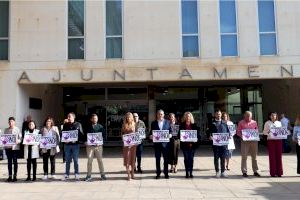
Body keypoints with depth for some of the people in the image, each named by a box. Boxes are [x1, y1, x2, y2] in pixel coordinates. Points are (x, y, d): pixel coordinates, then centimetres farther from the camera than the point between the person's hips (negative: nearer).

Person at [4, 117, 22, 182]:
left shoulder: (17, 129, -1)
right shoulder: (6, 130, 8)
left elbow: (20, 138, -2)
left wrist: (17, 141, -21)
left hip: (15, 147, -3)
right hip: (8, 147, 3)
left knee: (15, 161, 3)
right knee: (9, 162, 7)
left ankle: (15, 176, 10)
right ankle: (10, 176, 14)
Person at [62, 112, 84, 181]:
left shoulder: (78, 125, 2)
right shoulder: (65, 125, 10)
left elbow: (81, 134, 0)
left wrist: (77, 140, -15)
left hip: (75, 144, -2)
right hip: (67, 144, 3)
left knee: (75, 160, 2)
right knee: (67, 160, 8)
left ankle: (77, 174, 11)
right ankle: (67, 174, 16)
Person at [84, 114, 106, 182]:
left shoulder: (100, 127, 6)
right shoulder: (88, 127, 7)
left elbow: (103, 135, 4)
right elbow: (85, 136, 8)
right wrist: (87, 142, -8)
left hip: (98, 145, 0)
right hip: (90, 146, 0)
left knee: (100, 160, 3)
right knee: (89, 161, 2)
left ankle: (102, 175, 12)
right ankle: (89, 175, 10)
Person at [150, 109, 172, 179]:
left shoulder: (167, 122, 8)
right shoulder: (153, 123, 7)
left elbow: (170, 131, 8)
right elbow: (151, 132, 6)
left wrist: (170, 135, -13)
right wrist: (151, 136, -15)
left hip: (165, 143, 0)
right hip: (157, 143, 0)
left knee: (166, 159, 5)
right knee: (157, 159, 6)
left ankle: (166, 173, 16)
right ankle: (158, 173, 17)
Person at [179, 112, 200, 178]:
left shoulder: (194, 125, 6)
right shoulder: (182, 125, 4)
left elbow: (198, 134, 5)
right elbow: (179, 135, 3)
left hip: (192, 144, 1)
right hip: (185, 145, 0)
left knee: (191, 158, 3)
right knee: (186, 158, 4)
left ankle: (191, 172, 10)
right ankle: (187, 172, 10)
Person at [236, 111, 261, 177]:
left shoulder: (254, 122, 13)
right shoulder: (241, 123, 4)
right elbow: (238, 132, 2)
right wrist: (242, 136, -16)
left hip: (254, 140, 3)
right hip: (245, 141, -3)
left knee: (254, 156, 8)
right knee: (244, 156, -2)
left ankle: (255, 171, 18)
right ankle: (244, 172, 5)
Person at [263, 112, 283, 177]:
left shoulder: (279, 123, 13)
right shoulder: (267, 123, 3)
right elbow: (264, 132, 0)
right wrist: (268, 132, -20)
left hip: (279, 140, 3)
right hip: (271, 140, -3)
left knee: (279, 156, 2)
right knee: (272, 156, -2)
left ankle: (279, 172, 9)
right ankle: (273, 172, 4)